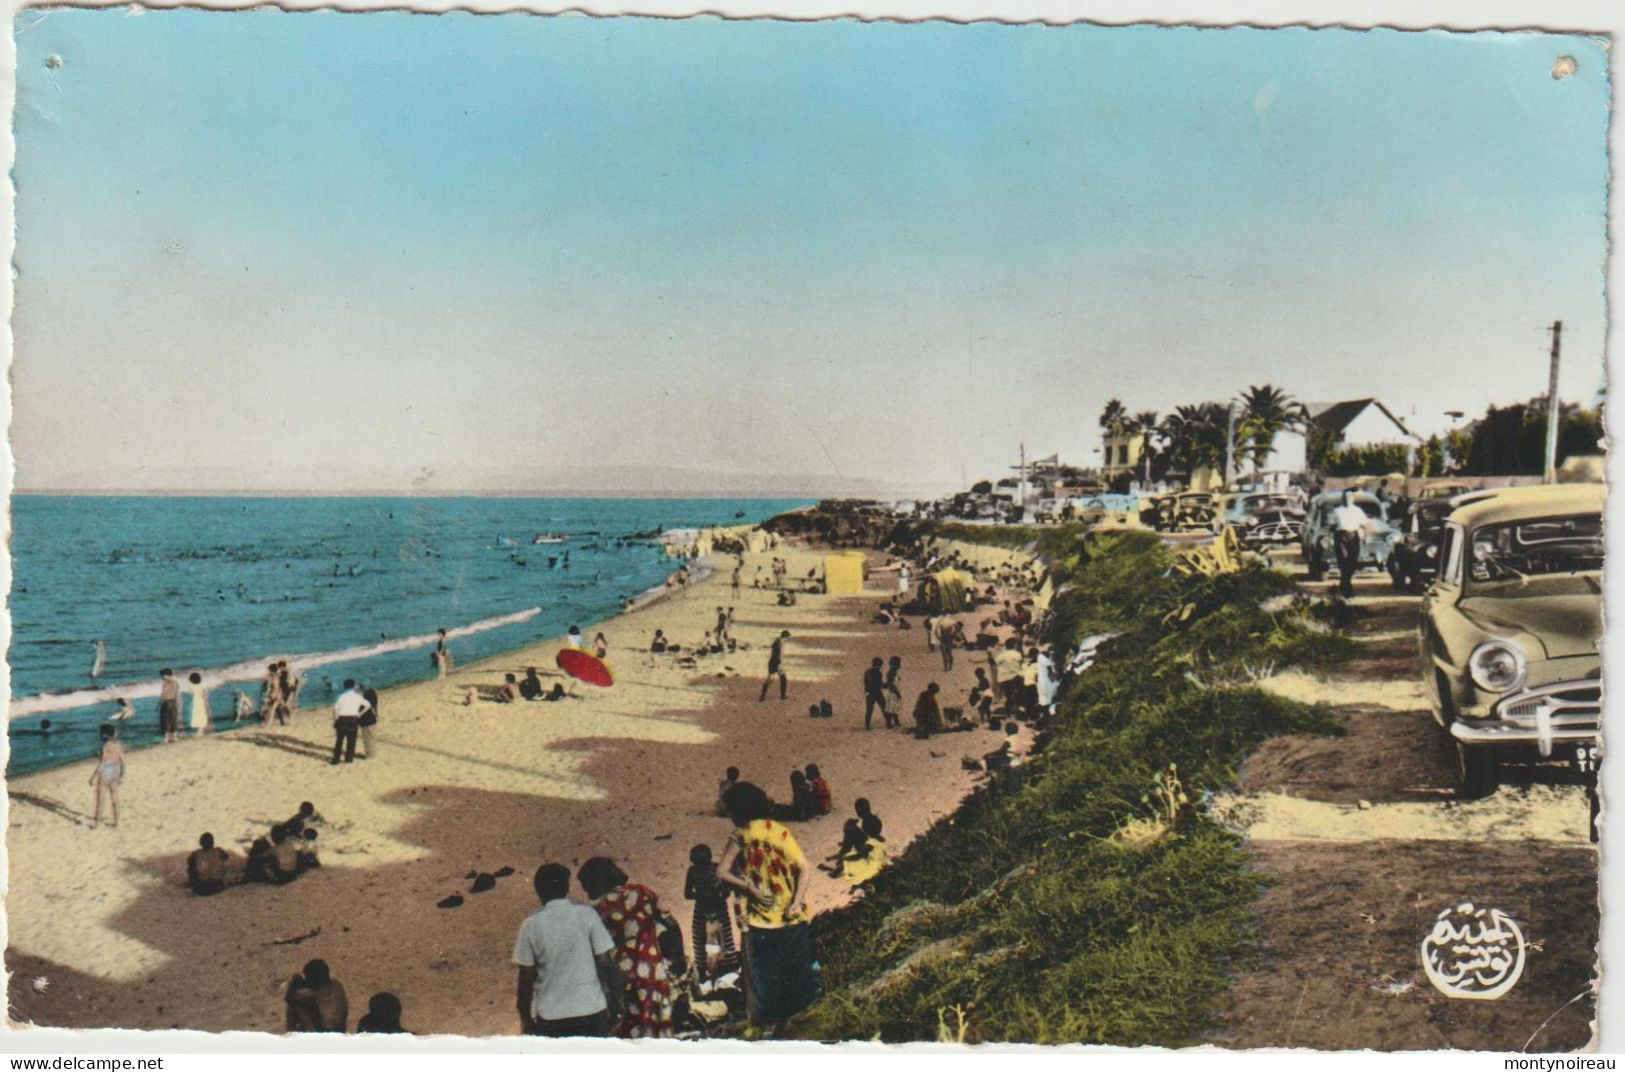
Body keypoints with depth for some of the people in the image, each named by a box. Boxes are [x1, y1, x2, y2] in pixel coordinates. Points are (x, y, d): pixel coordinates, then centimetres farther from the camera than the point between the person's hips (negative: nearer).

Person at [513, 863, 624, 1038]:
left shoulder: (531, 925, -4)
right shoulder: (587, 915, -5)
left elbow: (526, 976, -2)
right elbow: (606, 963, -6)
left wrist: (525, 1018, 10)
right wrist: (616, 1001, 6)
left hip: (550, 1016, 0)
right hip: (592, 1011, 0)